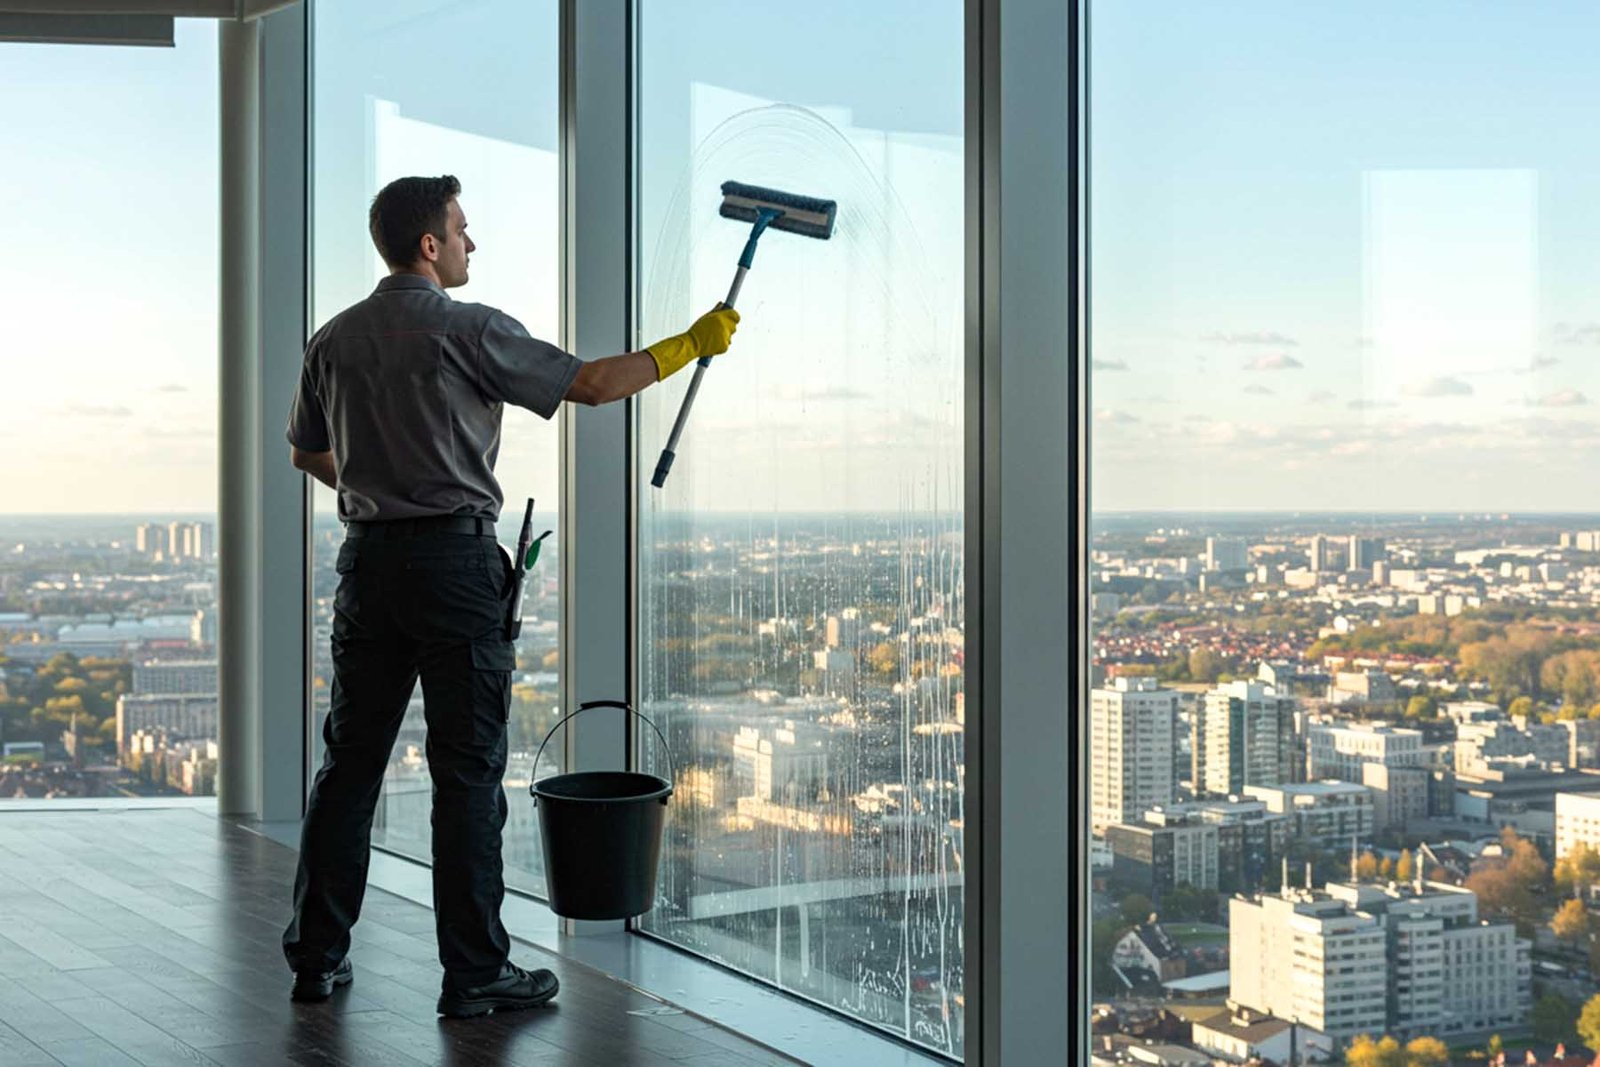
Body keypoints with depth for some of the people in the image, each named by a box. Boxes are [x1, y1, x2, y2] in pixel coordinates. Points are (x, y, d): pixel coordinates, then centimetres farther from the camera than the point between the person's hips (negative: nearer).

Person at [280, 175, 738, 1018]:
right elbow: (590, 385, -7)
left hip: (369, 559, 6)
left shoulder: (333, 339, 9)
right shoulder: (468, 330, -9)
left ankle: (316, 955, 16)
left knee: (350, 760, 11)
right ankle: (473, 972, 2)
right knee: (467, 771, -1)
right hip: (454, 559, -6)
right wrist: (691, 344, 4)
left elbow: (306, 452, 20)